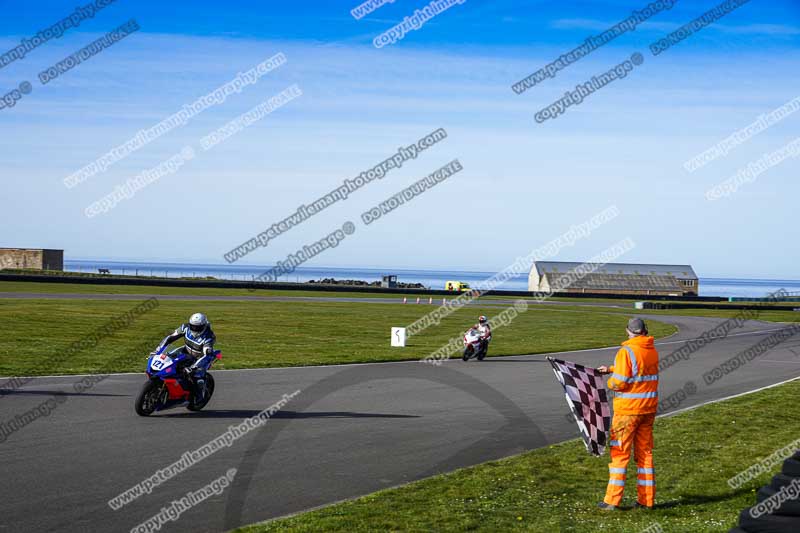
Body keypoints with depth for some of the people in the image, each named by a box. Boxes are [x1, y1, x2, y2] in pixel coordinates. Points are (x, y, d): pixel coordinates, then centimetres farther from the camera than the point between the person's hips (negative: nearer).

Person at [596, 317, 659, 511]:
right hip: (648, 408, 6)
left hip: (627, 409, -6)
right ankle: (646, 499, 14)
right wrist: (611, 369, 21)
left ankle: (612, 500, 0)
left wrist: (610, 382, 2)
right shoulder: (652, 351, 6)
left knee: (620, 453, 0)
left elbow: (619, 382, -20)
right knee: (645, 452, 12)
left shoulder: (627, 351, -16)